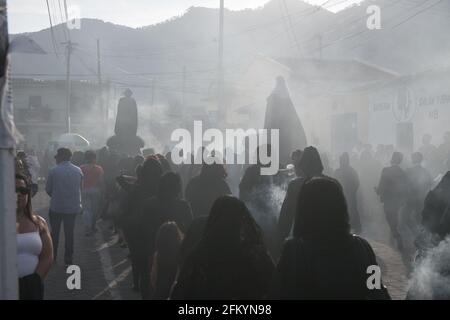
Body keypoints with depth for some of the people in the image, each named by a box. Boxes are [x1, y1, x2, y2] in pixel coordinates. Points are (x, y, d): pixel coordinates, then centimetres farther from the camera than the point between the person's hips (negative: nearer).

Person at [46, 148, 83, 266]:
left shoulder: (53, 171, -12)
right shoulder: (78, 171, -4)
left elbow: (48, 189, -4)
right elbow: (81, 188, 5)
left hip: (56, 207, -2)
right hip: (73, 206, 2)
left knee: (55, 232, 16)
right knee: (69, 233, 10)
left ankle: (52, 256, 24)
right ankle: (68, 259, 13)